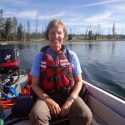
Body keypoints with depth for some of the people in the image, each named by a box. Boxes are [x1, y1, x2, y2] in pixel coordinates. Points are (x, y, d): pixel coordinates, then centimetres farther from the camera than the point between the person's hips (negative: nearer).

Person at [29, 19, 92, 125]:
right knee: (36, 115, -32)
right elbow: (34, 84, 1)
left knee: (86, 116, -24)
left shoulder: (71, 55, 2)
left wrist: (70, 101, -11)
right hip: (47, 96, -1)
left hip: (69, 96, 2)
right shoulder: (40, 56, 0)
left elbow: (79, 81, 4)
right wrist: (49, 101, -14)